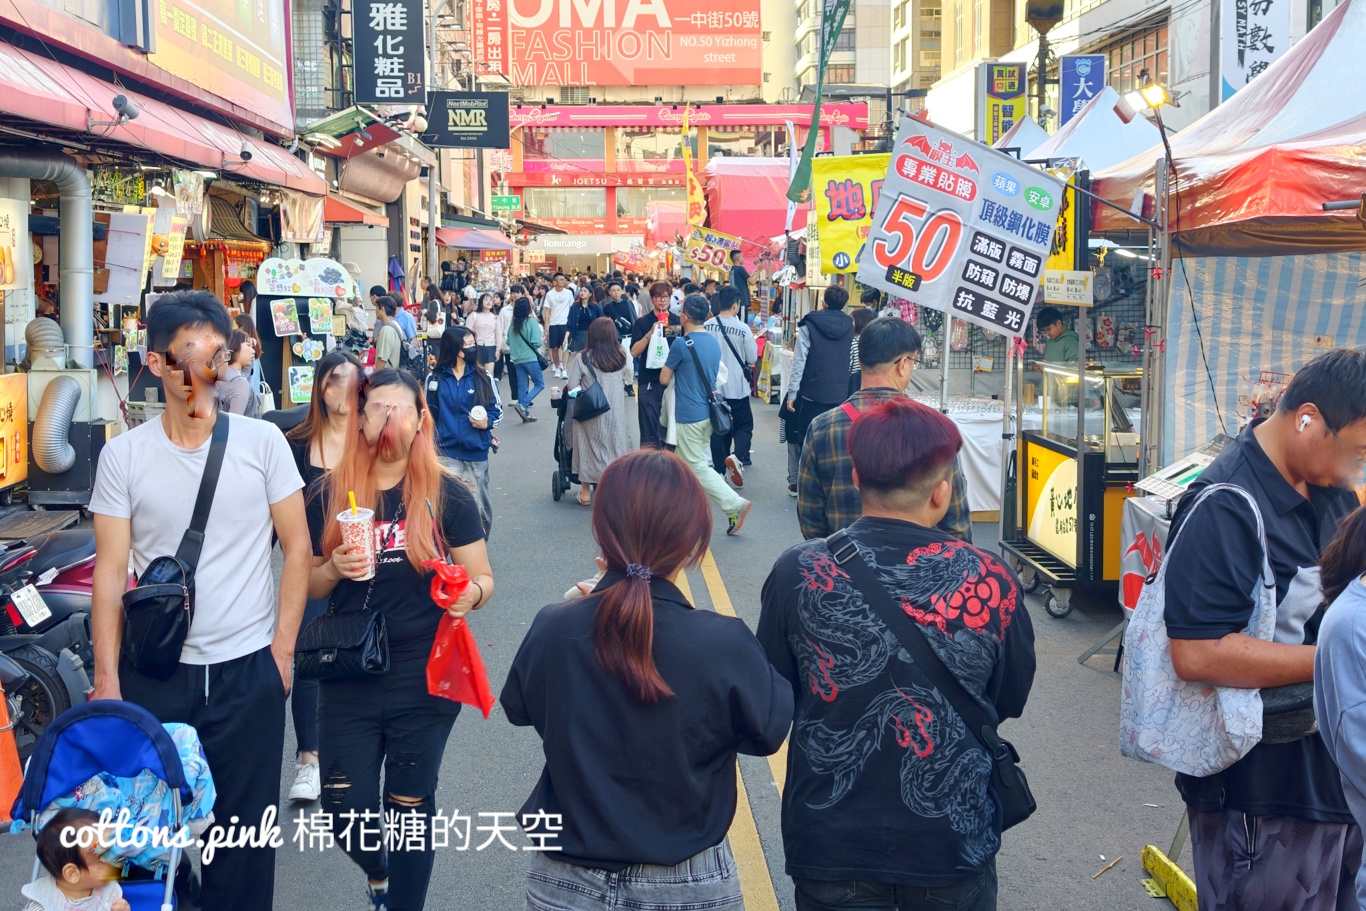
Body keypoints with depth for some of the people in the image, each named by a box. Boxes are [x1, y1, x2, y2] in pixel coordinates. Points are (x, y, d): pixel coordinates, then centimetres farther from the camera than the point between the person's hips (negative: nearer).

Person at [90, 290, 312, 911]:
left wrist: (282, 650, -2)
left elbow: (296, 546, 2)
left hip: (248, 673, 0)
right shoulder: (123, 455, -2)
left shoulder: (262, 441, -3)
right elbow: (110, 570, -1)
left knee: (244, 832, 9)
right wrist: (106, 679, -4)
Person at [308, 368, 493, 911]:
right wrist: (335, 570, -13)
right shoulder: (329, 495, 0)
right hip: (348, 680, 2)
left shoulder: (446, 495, -5)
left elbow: (483, 580, -1)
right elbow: (307, 587, 8)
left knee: (410, 807, 9)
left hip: (424, 679, -1)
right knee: (346, 809, 6)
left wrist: (469, 593, -23)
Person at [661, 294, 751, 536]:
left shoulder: (682, 345, -17)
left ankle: (734, 504, -12)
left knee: (698, 466, -3)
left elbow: (664, 379, -8)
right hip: (708, 411, 8)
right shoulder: (714, 341, 6)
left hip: (690, 414, -8)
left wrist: (671, 365, 10)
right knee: (690, 463, 17)